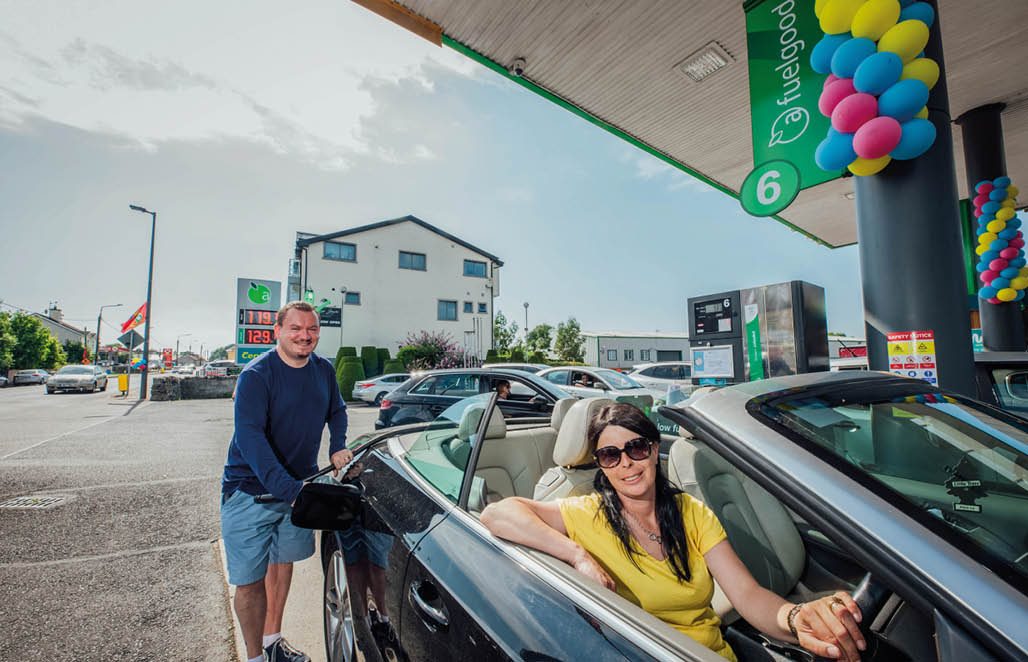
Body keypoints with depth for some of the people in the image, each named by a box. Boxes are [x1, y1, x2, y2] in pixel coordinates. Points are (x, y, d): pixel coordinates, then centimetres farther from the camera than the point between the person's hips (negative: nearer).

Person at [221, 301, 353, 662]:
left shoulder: (323, 370, -1)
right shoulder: (256, 374, -19)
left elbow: (337, 411, 16)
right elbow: (250, 436, -26)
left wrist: (337, 446, -2)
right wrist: (289, 489, -34)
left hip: (299, 483, 6)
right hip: (251, 490, -5)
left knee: (283, 560, 20)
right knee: (249, 581, 2)